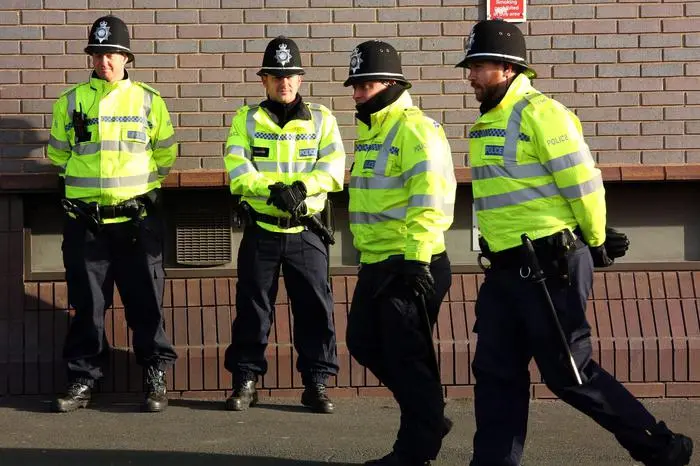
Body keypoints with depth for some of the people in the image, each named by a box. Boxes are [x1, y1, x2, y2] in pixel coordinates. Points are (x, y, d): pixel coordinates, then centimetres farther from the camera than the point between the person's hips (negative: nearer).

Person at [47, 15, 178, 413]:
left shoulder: (149, 101, 3)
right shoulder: (70, 102, 5)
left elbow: (165, 153, 13)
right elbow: (58, 152, 16)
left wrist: (136, 182, 11)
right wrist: (89, 180, 13)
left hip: (137, 218, -1)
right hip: (85, 220, 1)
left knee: (146, 302, 2)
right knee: (87, 304, 5)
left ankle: (157, 377, 10)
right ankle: (83, 378, 14)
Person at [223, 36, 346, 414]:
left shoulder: (321, 119, 6)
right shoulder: (246, 119, 4)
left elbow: (332, 170, -5)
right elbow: (237, 169, -9)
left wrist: (300, 187, -22)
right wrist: (272, 190, -24)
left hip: (305, 231, 0)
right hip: (260, 230, 0)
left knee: (315, 308, 1)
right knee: (252, 308, 5)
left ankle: (316, 383, 10)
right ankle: (245, 381, 15)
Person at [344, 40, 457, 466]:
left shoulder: (416, 130, -15)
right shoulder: (369, 131, 16)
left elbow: (430, 202, -22)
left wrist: (415, 259, -26)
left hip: (412, 265, -10)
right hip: (377, 264, 10)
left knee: (405, 355, -3)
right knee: (364, 342, 16)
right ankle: (429, 417, 28)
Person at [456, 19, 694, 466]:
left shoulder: (540, 113, -15)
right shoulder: (488, 122, 14)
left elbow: (584, 183, -15)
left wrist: (597, 243, -3)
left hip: (550, 267, -8)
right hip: (507, 269, 8)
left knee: (568, 373, -1)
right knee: (496, 371, 9)